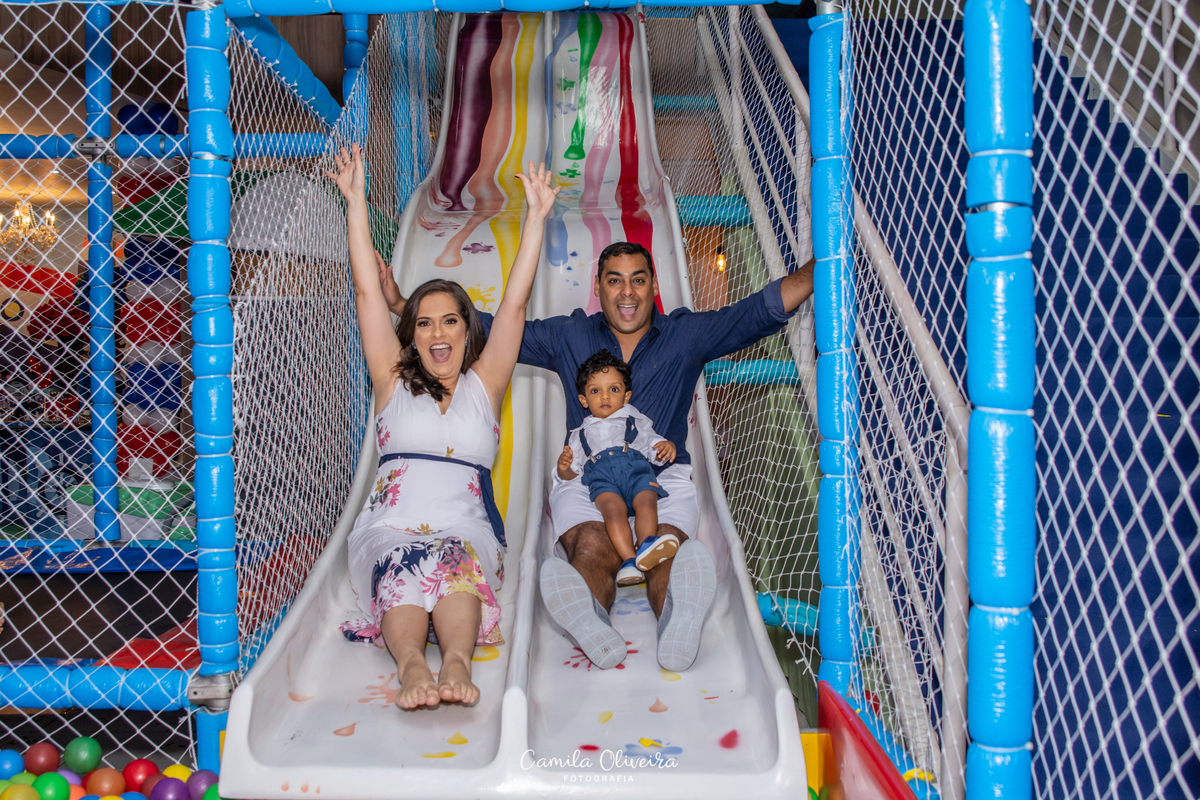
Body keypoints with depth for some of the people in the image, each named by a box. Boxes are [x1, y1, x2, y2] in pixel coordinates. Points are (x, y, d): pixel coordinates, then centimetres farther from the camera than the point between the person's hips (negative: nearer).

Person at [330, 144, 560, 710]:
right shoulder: (395, 383, 18)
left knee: (455, 559, -35)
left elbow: (515, 303, 10)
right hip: (390, 530, 1)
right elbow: (368, 292, 13)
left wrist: (536, 216, 5)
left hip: (466, 530, 0)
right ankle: (411, 663, -56)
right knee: (401, 566, -34)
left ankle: (456, 659, -57)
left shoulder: (484, 385, 18)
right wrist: (356, 201, 12)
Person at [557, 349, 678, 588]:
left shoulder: (637, 422, 33)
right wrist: (563, 466, 3)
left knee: (647, 500, -33)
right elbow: (570, 474, 27)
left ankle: (646, 546, -53)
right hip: (600, 474, -1)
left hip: (636, 468, 1)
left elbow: (655, 449, 22)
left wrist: (667, 447, -2)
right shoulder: (580, 434, 35)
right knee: (613, 508, -34)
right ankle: (629, 560, -49)